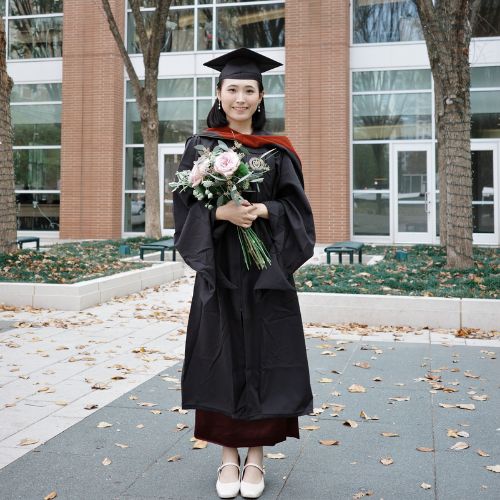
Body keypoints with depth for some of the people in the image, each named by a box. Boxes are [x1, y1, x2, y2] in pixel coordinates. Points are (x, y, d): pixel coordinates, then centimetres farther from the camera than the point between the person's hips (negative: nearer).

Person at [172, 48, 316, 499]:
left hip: (267, 270, 0)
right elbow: (186, 205, 0)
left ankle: (256, 454, 17)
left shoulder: (278, 151, 7)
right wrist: (221, 212, -19)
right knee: (223, 358, 3)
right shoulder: (200, 146, 6)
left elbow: (296, 207, 2)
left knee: (264, 358, 2)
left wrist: (263, 211, -17)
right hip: (218, 269, 0)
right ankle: (229, 454, 18)